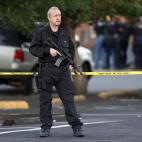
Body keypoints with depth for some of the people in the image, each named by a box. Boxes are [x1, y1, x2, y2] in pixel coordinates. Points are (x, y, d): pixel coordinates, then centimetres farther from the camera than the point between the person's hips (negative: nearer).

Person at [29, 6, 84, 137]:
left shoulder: (65, 34, 12)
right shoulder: (41, 33, 0)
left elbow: (71, 49, 25)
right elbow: (33, 48, -4)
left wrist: (71, 62, 11)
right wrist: (48, 51, -14)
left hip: (63, 70, 2)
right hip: (47, 71, -2)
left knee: (68, 98, -4)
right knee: (45, 100, 2)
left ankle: (76, 127, -3)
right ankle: (46, 127, 12)